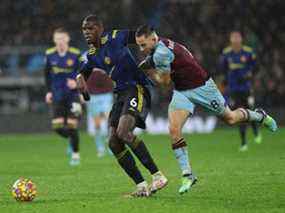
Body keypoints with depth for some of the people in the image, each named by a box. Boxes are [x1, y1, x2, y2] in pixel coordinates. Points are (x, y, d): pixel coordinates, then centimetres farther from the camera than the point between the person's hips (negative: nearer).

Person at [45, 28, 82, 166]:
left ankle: (75, 155, 11)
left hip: (73, 95, -3)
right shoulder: (50, 55, 0)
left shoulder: (76, 54, -9)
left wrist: (77, 83, -19)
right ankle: (72, 139, 27)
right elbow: (47, 73, 14)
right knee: (57, 127, -6)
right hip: (58, 96, 3)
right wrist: (49, 91, 9)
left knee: (71, 126, -6)